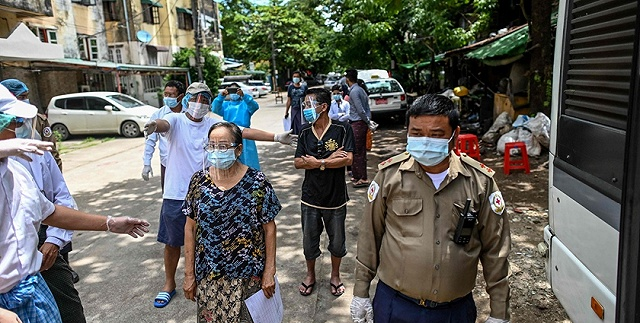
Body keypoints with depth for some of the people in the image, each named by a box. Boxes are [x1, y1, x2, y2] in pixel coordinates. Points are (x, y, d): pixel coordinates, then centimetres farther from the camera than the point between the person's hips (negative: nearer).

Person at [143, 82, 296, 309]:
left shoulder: (214, 125, -1)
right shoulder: (176, 120, -8)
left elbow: (245, 132, -7)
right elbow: (164, 124, -31)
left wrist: (276, 137, -14)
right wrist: (155, 125, -56)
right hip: (176, 195, -1)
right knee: (172, 242, 14)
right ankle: (169, 285, 36)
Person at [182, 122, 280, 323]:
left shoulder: (257, 182, -11)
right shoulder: (199, 181, -3)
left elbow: (269, 228, -6)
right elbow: (190, 229, 2)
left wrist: (269, 271, -6)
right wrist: (189, 274, 2)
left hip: (248, 276, -2)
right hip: (208, 276, 3)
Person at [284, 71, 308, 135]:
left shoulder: (304, 87, -1)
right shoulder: (290, 87, 5)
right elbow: (289, 100, 9)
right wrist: (286, 112, 8)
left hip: (303, 110, -2)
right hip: (294, 110, 2)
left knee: (303, 127, -4)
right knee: (295, 127, 6)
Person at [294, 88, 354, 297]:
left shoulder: (342, 130, -11)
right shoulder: (305, 133, 0)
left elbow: (348, 159, -21)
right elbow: (297, 163, -6)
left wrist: (317, 162, -17)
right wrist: (330, 159, -18)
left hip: (336, 199, -2)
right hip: (310, 199, 3)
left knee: (337, 242, 15)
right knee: (309, 241, 16)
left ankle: (335, 275, 40)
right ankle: (310, 275, 41)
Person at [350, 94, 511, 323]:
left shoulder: (480, 181, -8)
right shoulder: (389, 174, -9)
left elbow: (495, 251, 0)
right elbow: (369, 236, 0)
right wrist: (361, 291, 4)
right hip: (394, 304, 0)